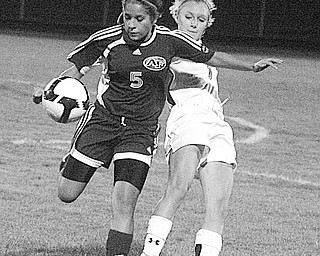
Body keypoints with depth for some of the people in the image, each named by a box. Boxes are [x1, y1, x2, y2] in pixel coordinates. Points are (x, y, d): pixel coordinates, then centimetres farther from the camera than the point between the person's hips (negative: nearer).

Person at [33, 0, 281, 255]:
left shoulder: (170, 41, -10)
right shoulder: (107, 39, -11)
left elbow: (211, 58, 6)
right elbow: (76, 69, 1)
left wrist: (252, 67, 9)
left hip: (141, 130, -1)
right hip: (103, 119, 1)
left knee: (124, 204, -17)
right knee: (67, 195, 7)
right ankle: (71, 163, 41)